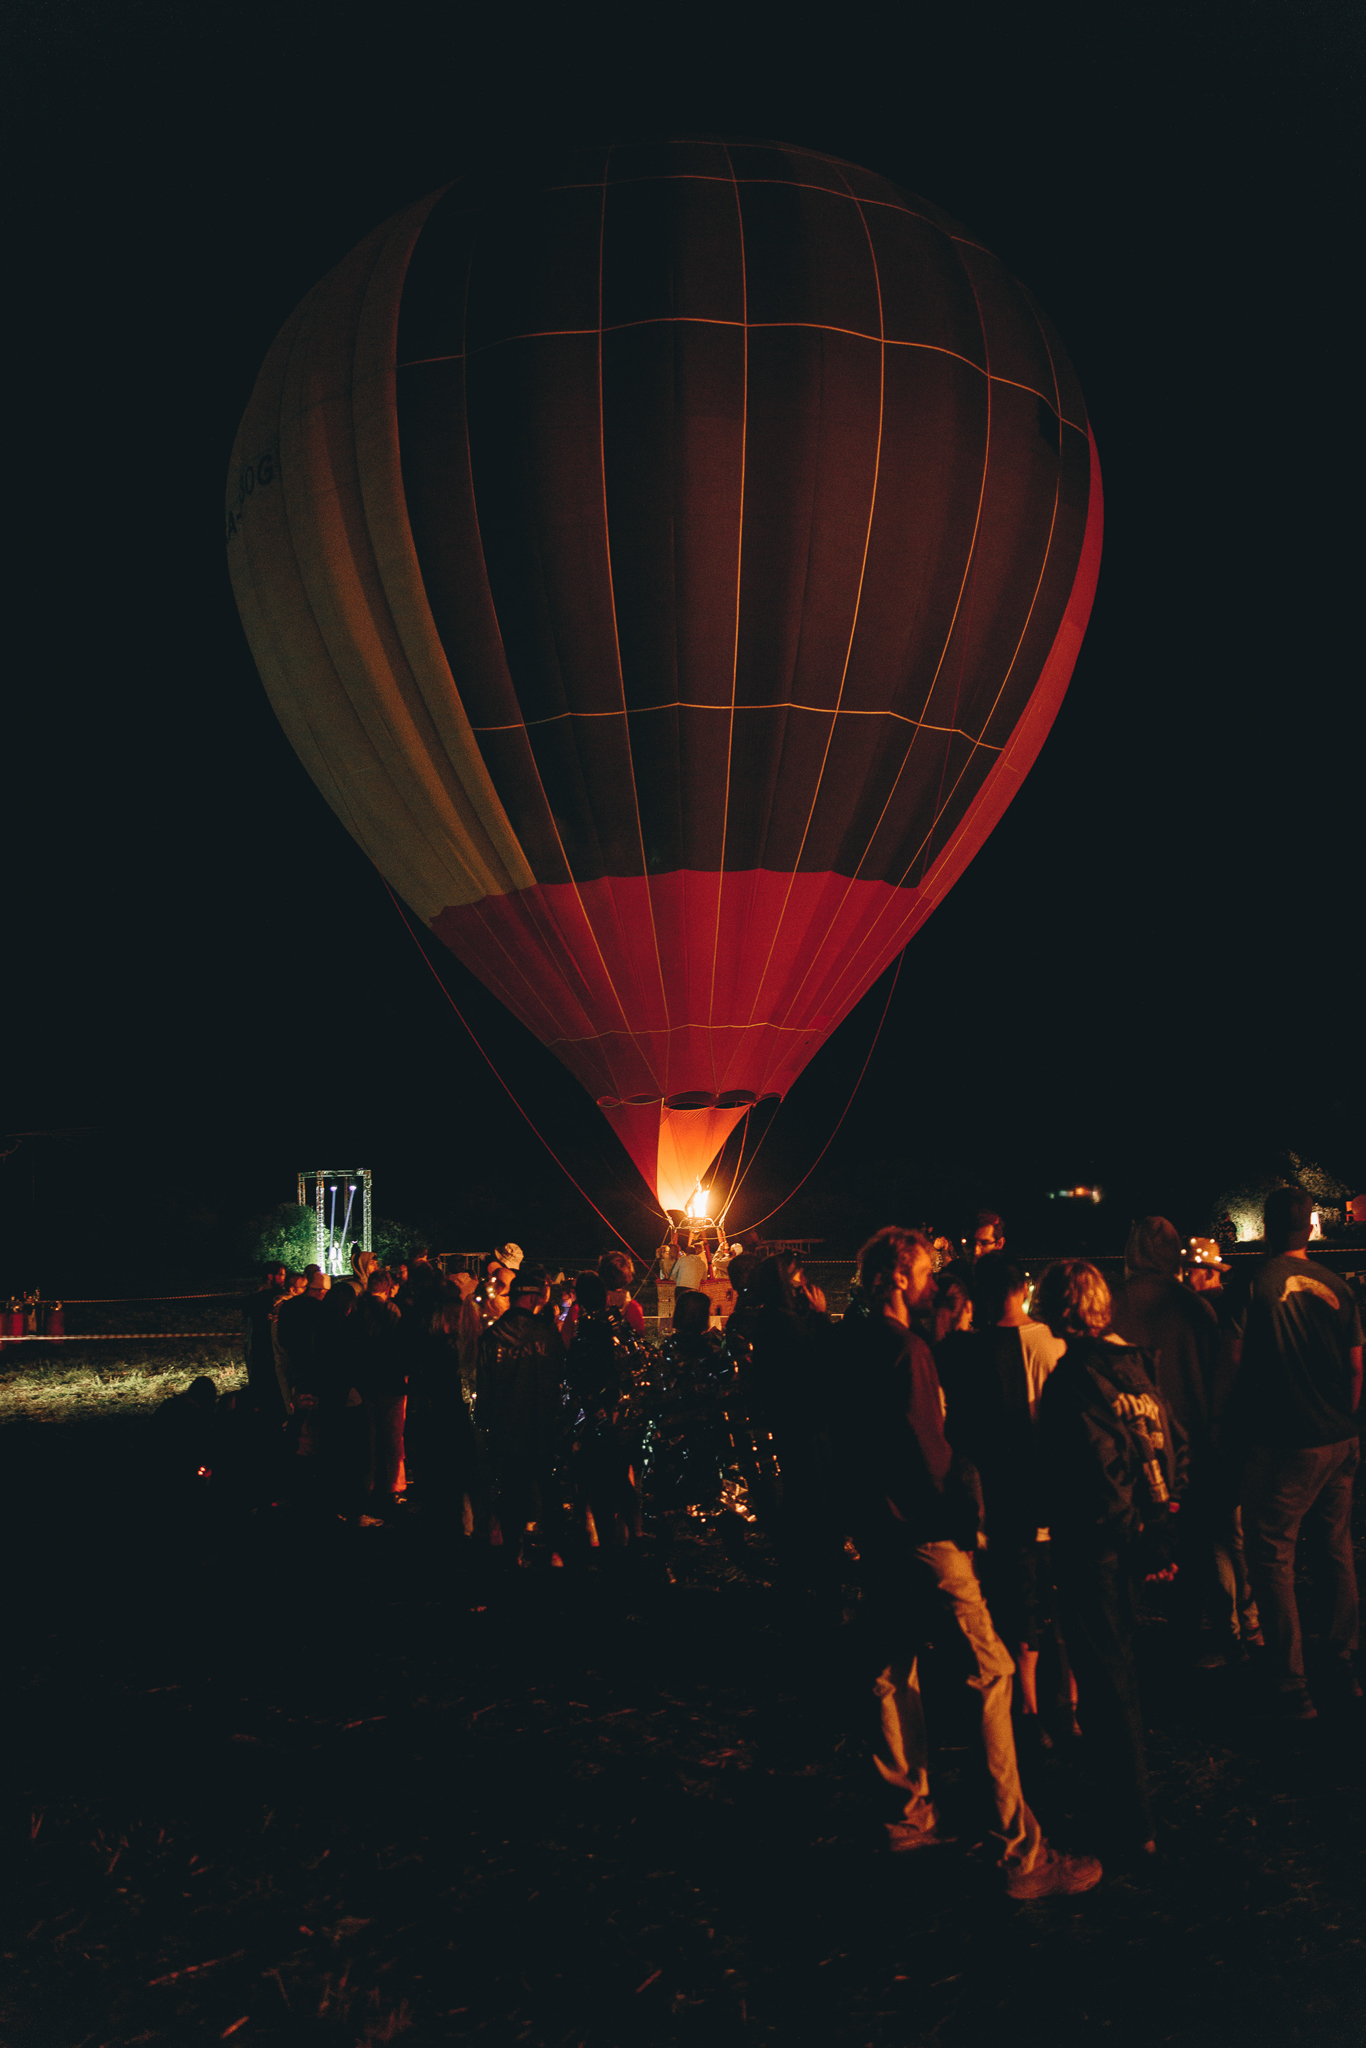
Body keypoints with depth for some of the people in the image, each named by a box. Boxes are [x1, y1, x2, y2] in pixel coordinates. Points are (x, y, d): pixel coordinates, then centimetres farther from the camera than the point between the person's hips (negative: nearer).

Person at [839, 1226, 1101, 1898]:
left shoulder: (851, 1344, 8)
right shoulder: (904, 1347, -19)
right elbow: (926, 1445, -21)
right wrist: (962, 1519, -12)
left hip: (878, 1526, 10)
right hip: (923, 1530, -10)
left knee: (895, 1666, 17)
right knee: (991, 1669, -5)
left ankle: (910, 1814, 29)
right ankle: (1023, 1853, -3)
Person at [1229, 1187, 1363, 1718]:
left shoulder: (1258, 1282, -13)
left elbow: (1235, 1361, -10)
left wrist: (1238, 1422, 7)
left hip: (1284, 1444, -6)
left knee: (1272, 1557, 1)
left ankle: (1292, 1688, 2)